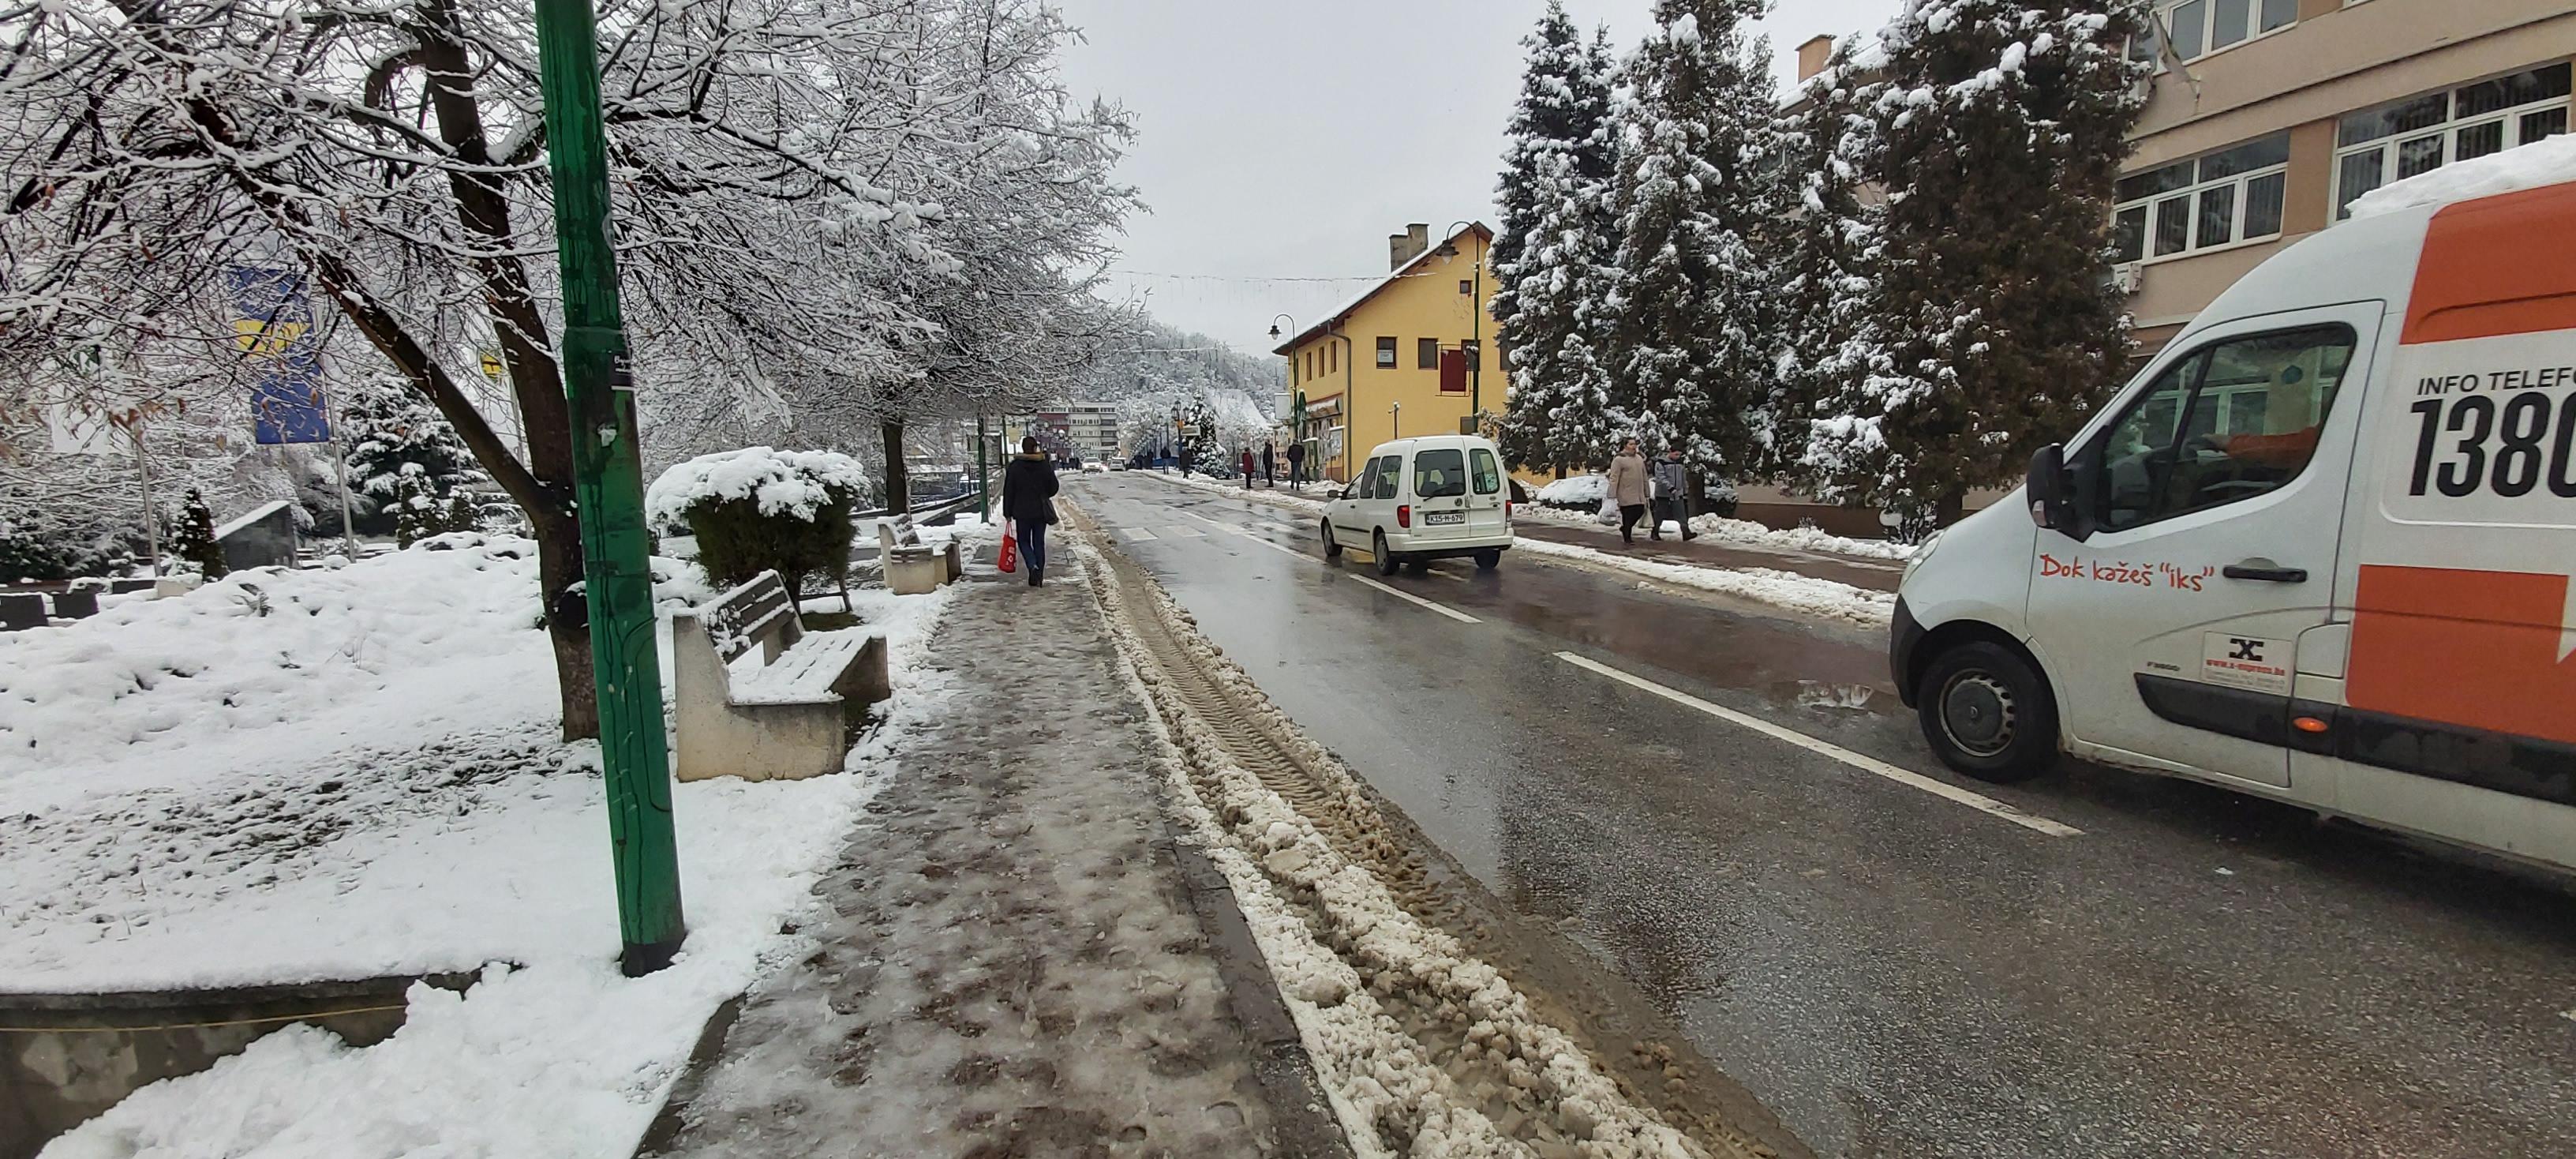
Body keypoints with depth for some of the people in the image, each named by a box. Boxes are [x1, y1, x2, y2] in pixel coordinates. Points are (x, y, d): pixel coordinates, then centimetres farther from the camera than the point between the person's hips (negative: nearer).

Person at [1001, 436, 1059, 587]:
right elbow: (1053, 487, 3)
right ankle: (1039, 576, 10)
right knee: (1039, 542, 9)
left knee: (1024, 541, 11)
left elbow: (1008, 492, -4)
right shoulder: (1045, 465, -4)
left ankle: (1033, 566, -14)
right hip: (1041, 511, 1)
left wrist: (1007, 513, 3)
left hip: (1022, 512, -1)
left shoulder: (1014, 467, -7)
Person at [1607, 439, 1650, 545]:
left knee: (1640, 511, 3)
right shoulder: (1619, 460, -8)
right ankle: (1627, 537, 10)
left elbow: (1644, 476, 20)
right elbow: (1614, 478, -12)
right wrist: (1613, 495, -17)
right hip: (1626, 495, -7)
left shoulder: (1639, 458, 14)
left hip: (1638, 494, 7)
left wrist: (1646, 492, 20)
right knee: (1627, 515, -3)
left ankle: (1625, 528, 27)